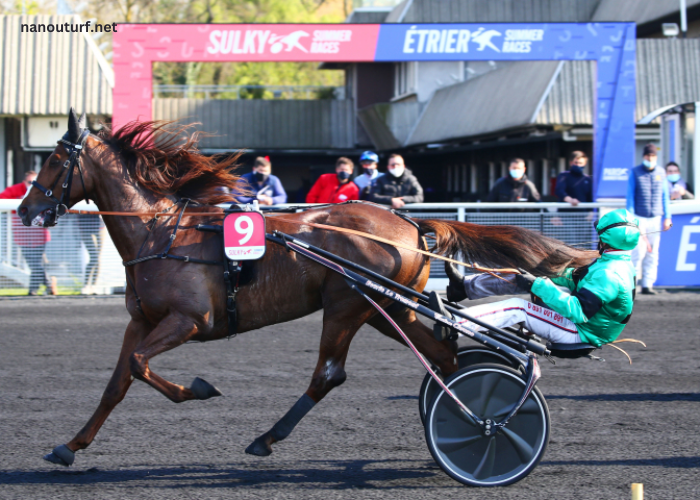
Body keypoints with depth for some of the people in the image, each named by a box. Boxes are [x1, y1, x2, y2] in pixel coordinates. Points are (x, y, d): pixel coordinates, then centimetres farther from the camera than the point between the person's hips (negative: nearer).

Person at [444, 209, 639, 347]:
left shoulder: (609, 275, -29)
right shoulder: (622, 264, 5)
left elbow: (579, 311, -35)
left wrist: (537, 285, -32)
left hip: (582, 333, -10)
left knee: (518, 308, -20)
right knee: (523, 277, 9)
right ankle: (465, 286, 17)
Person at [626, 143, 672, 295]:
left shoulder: (661, 173, 11)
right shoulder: (635, 172, 2)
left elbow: (665, 197, 15)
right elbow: (630, 196, 1)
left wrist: (667, 217, 9)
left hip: (656, 218, 3)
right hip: (639, 218, -3)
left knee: (653, 254, 1)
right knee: (639, 251, -11)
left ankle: (647, 284, 5)